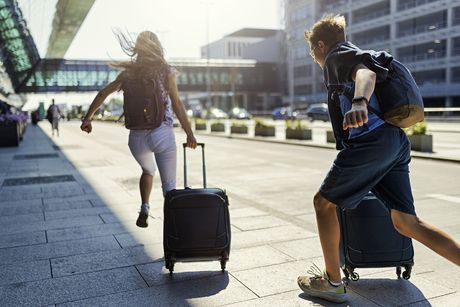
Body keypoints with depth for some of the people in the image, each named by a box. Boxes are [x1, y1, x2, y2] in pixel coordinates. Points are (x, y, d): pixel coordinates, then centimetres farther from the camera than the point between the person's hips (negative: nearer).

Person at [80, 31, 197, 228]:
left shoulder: (129, 73, 8)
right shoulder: (166, 71, -1)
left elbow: (103, 93, 10)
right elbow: (177, 104, -8)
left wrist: (88, 118, 19)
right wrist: (189, 134, -6)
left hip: (137, 136, 3)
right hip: (162, 134, -3)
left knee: (148, 171, 31)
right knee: (169, 185, 6)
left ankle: (144, 209, 19)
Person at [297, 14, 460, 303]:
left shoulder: (337, 54, 3)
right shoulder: (355, 55, 31)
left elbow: (365, 74, -20)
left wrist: (359, 102, -41)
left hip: (371, 140, -9)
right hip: (396, 142, 9)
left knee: (324, 202, 4)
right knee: (407, 222, 6)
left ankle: (333, 282, 11)